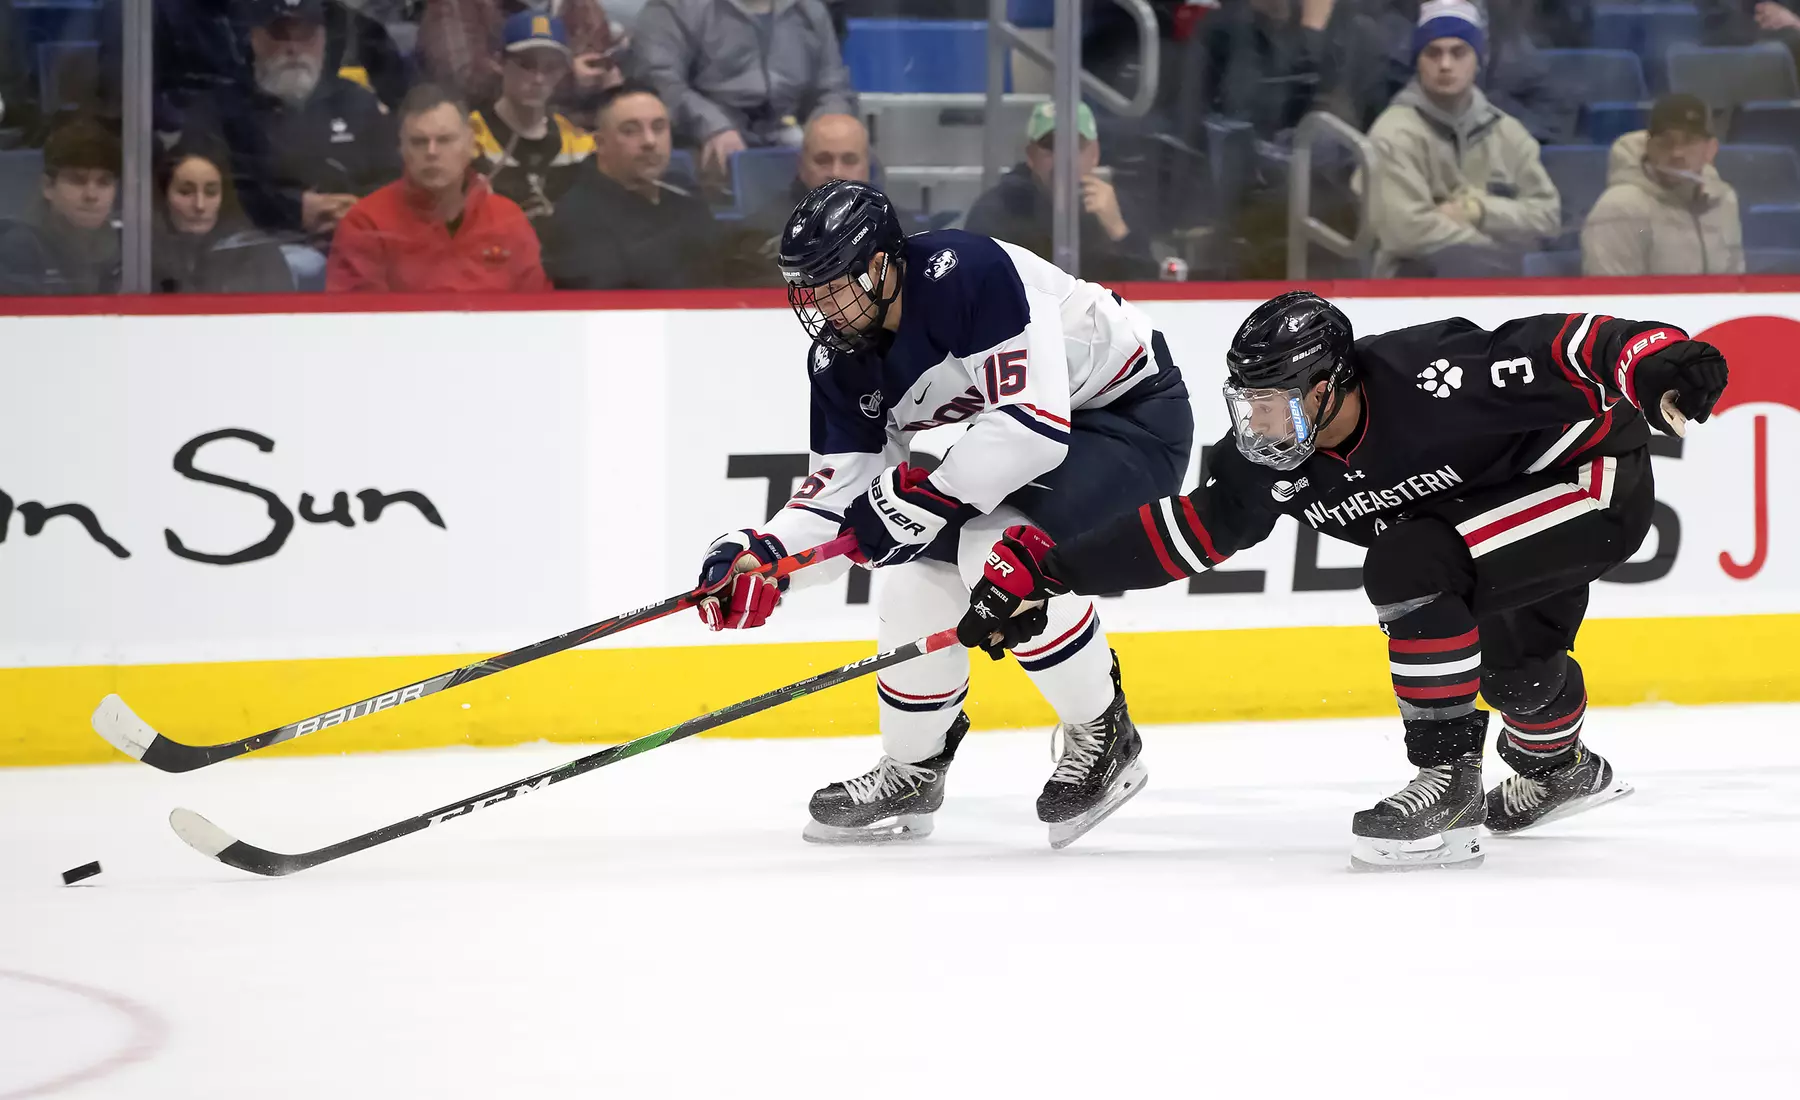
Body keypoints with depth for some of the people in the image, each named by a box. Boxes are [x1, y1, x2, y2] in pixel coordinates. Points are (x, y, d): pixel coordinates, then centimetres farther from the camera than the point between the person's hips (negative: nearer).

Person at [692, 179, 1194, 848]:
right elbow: (844, 485, -3)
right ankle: (911, 773, 18)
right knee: (921, 571, -2)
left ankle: (1103, 739, -10)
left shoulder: (971, 273, -32)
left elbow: (1034, 424, -37)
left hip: (1135, 411, -9)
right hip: (1018, 433, 9)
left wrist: (922, 499, -35)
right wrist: (763, 554, -19)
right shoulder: (839, 358, -6)